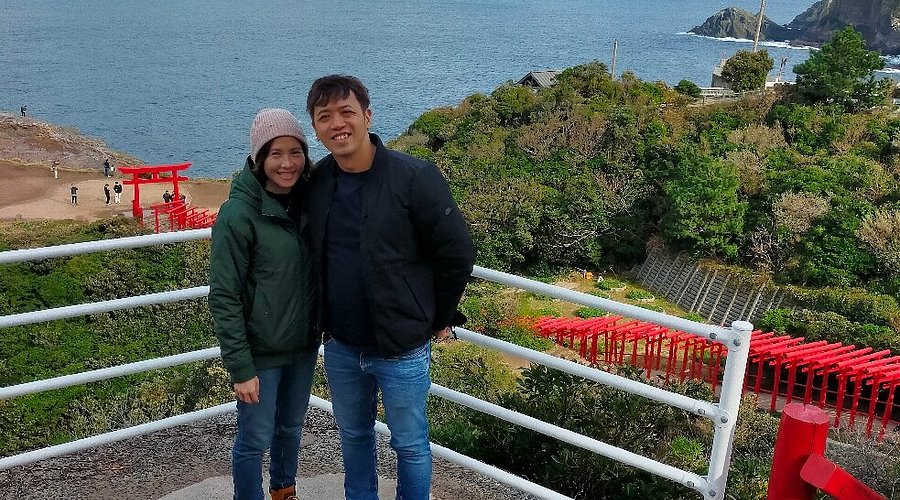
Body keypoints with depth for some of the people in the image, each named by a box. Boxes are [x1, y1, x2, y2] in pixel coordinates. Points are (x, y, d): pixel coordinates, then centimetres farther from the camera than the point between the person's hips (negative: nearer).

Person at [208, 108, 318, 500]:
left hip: (303, 346, 6)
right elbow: (224, 298, -17)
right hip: (261, 352, -6)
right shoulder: (238, 214, -19)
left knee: (291, 427, 23)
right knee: (255, 440, 7)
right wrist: (240, 368, -18)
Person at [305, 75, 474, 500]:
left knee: (410, 445, 12)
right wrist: (325, 320, 14)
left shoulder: (415, 178, -18)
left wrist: (438, 319, -3)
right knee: (353, 436, 23)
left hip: (402, 350, -5)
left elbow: (457, 254, -11)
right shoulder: (316, 182, -1)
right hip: (341, 348, 5)